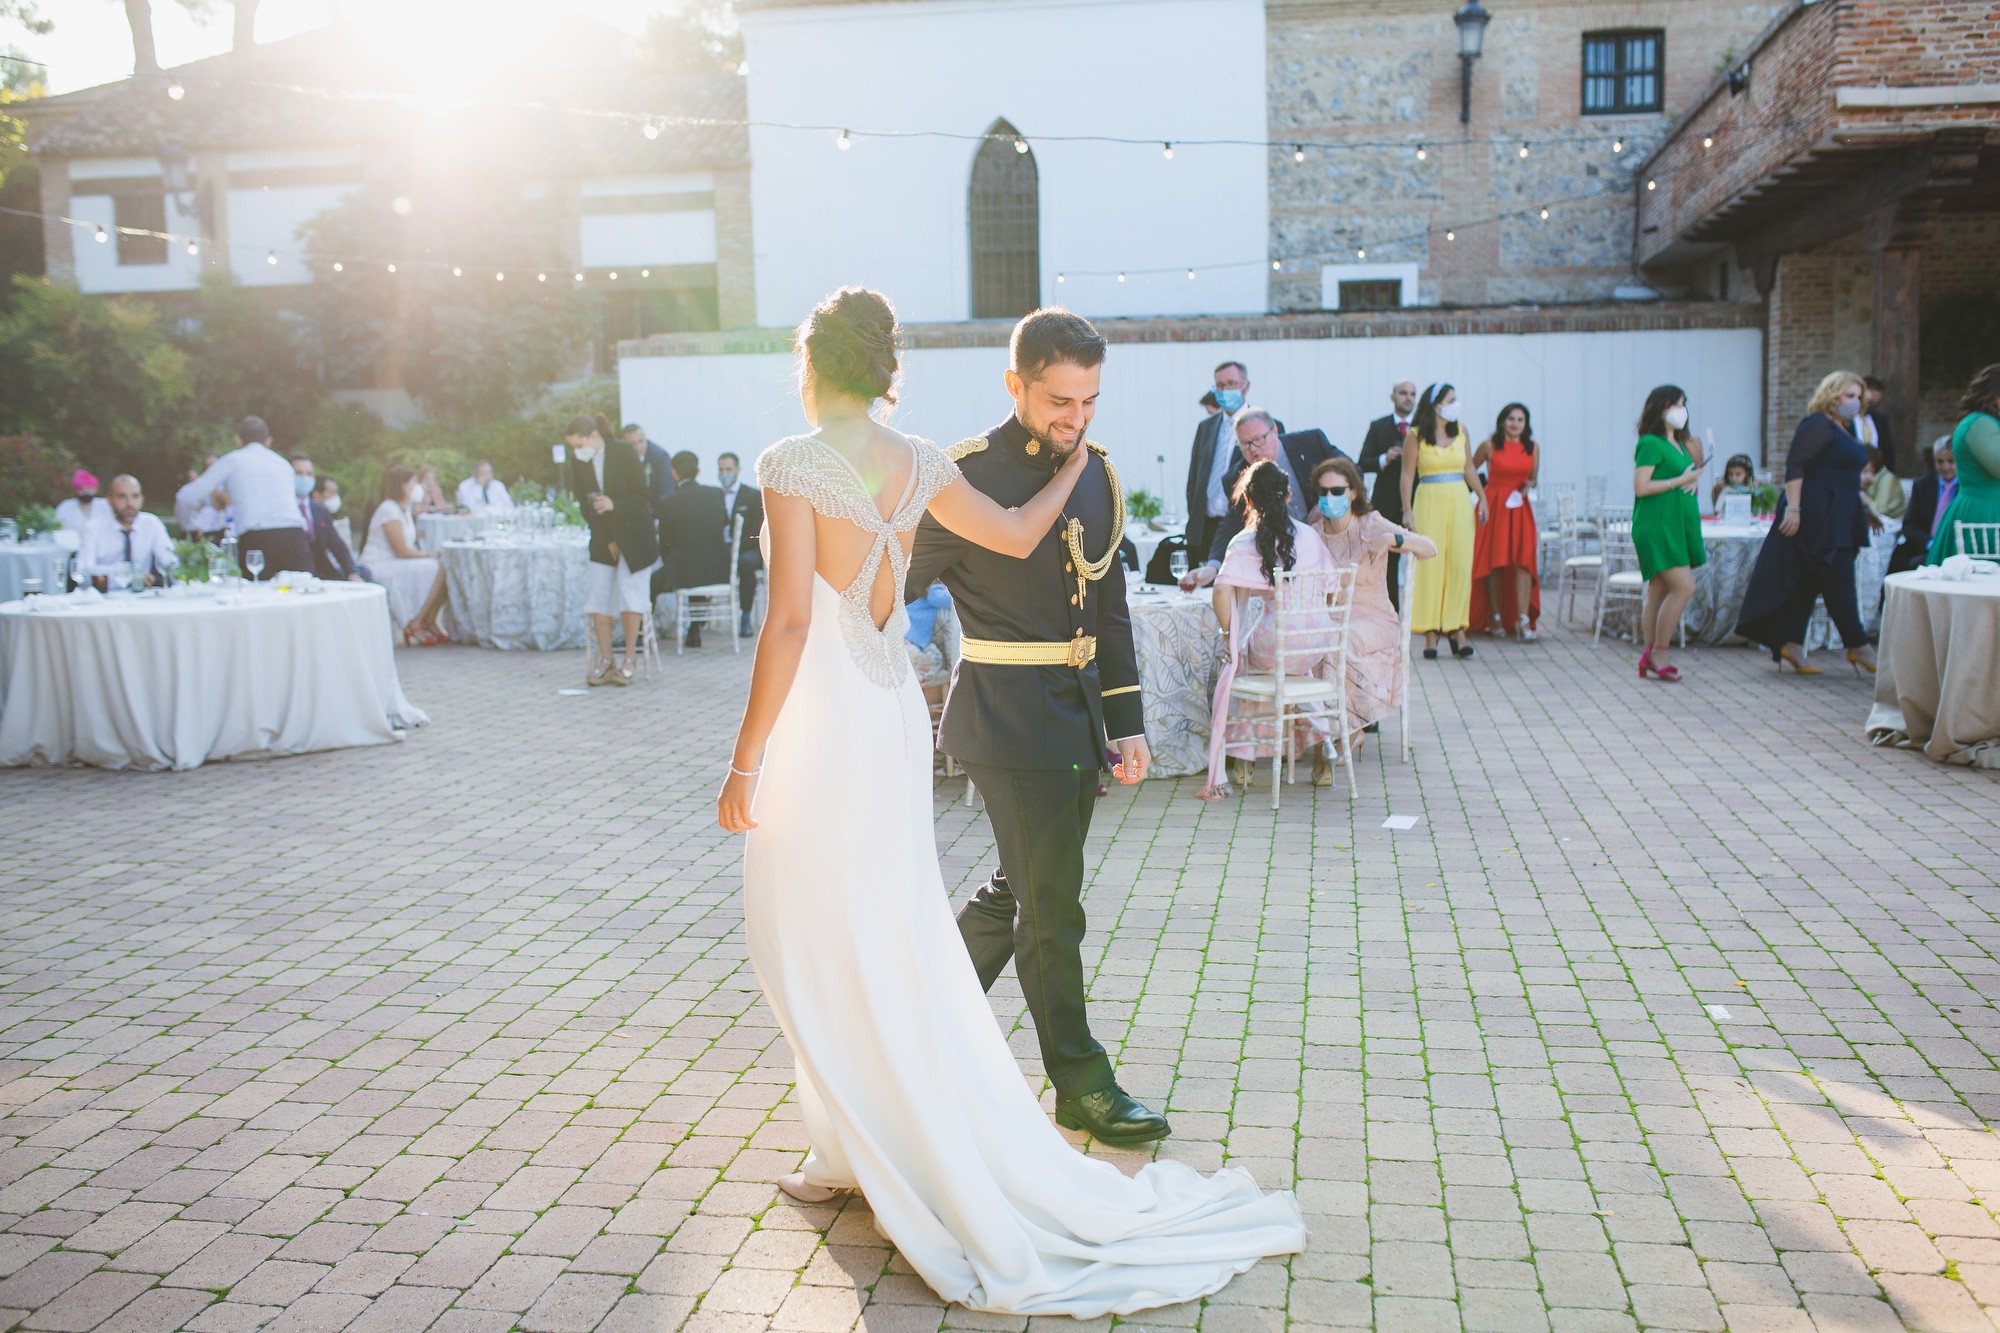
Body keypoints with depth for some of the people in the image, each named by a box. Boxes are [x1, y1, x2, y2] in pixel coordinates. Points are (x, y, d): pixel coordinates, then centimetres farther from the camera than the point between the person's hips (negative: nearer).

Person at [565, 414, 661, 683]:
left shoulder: (625, 456, -12)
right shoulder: (578, 464, -1)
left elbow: (644, 498, -11)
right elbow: (586, 508, 2)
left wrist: (614, 505, -28)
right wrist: (608, 541, -5)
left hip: (634, 536, -4)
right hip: (603, 540, 4)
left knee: (629, 593, -8)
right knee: (597, 595, -4)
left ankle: (630, 659, 2)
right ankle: (605, 659, 5)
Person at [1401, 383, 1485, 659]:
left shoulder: (1460, 430, 9)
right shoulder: (1416, 435, -2)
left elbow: (1469, 468, 16)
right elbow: (1407, 475, -2)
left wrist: (1482, 497, 8)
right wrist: (1408, 513, -8)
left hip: (1460, 501, 3)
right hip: (1429, 502, -3)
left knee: (1460, 564, -2)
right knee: (1429, 566, -3)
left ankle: (1456, 628, 2)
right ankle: (1431, 633, 1)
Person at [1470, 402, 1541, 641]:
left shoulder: (1532, 447, 6)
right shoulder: (1489, 445, -1)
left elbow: (1533, 477, 17)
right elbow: (1470, 470, 9)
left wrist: (1526, 488, -4)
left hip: (1519, 508, 2)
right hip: (1493, 506, -1)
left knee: (1524, 560, -12)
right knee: (1493, 561, 2)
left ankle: (1523, 620, -16)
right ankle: (1495, 618, 14)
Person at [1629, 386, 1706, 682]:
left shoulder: (1678, 445, 18)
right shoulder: (1650, 443, -9)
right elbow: (1641, 488, -17)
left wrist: (1694, 479, 6)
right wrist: (1681, 480, -13)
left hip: (1677, 526, 9)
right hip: (1656, 525, -9)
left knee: (1659, 591, 8)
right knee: (1684, 587, -16)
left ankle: (1650, 655, 10)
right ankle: (1658, 654, -8)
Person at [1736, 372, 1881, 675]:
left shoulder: (1842, 430, 20)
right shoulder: (1817, 425, -11)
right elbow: (1794, 465, -19)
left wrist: (1864, 509, 28)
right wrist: (1793, 508, -26)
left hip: (1835, 519, 10)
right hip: (1815, 516, -10)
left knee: (1807, 582, 8)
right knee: (1838, 581, -7)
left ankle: (1791, 646, 9)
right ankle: (1858, 647, -3)